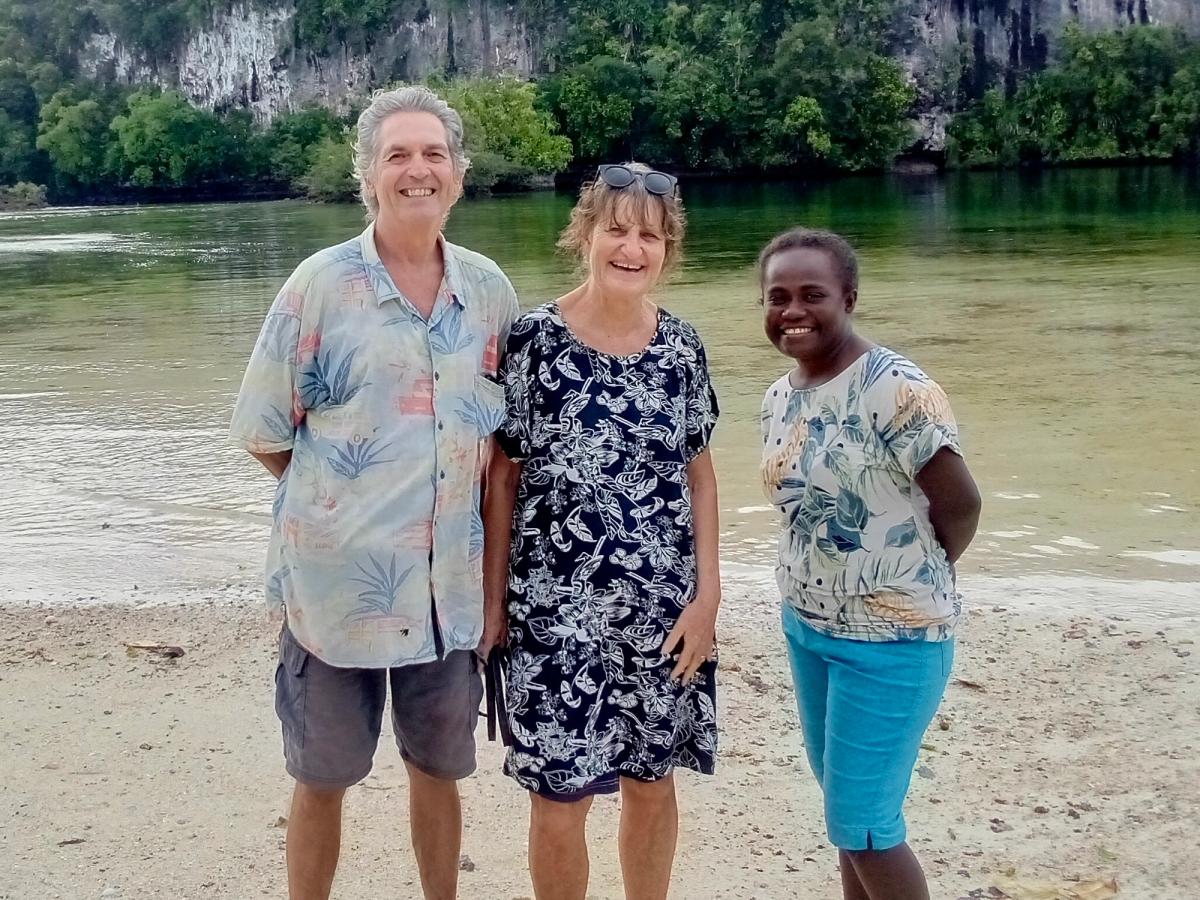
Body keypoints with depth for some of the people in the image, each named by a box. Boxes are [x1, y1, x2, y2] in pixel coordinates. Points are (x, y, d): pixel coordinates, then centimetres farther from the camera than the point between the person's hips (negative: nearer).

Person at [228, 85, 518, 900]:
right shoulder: (321, 285, -9)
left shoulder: (490, 290, 1)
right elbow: (262, 432, -3)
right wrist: (344, 498, 1)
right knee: (323, 780, 12)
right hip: (337, 582, -3)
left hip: (451, 587, 3)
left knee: (438, 771, 18)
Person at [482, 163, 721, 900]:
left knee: (652, 784, 15)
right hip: (557, 609, -3)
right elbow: (502, 475, -4)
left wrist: (708, 592, 0)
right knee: (560, 799, 3)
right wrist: (492, 599, -4)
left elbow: (699, 472, 7)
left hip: (665, 607, 3)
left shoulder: (681, 346, 1)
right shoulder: (534, 340, -9)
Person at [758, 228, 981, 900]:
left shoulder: (895, 389, -22)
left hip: (890, 639, -8)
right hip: (806, 626, 8)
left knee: (861, 825, -1)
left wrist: (913, 578, -1)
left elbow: (960, 505, -17)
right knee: (846, 810, 20)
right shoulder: (779, 399, 3)